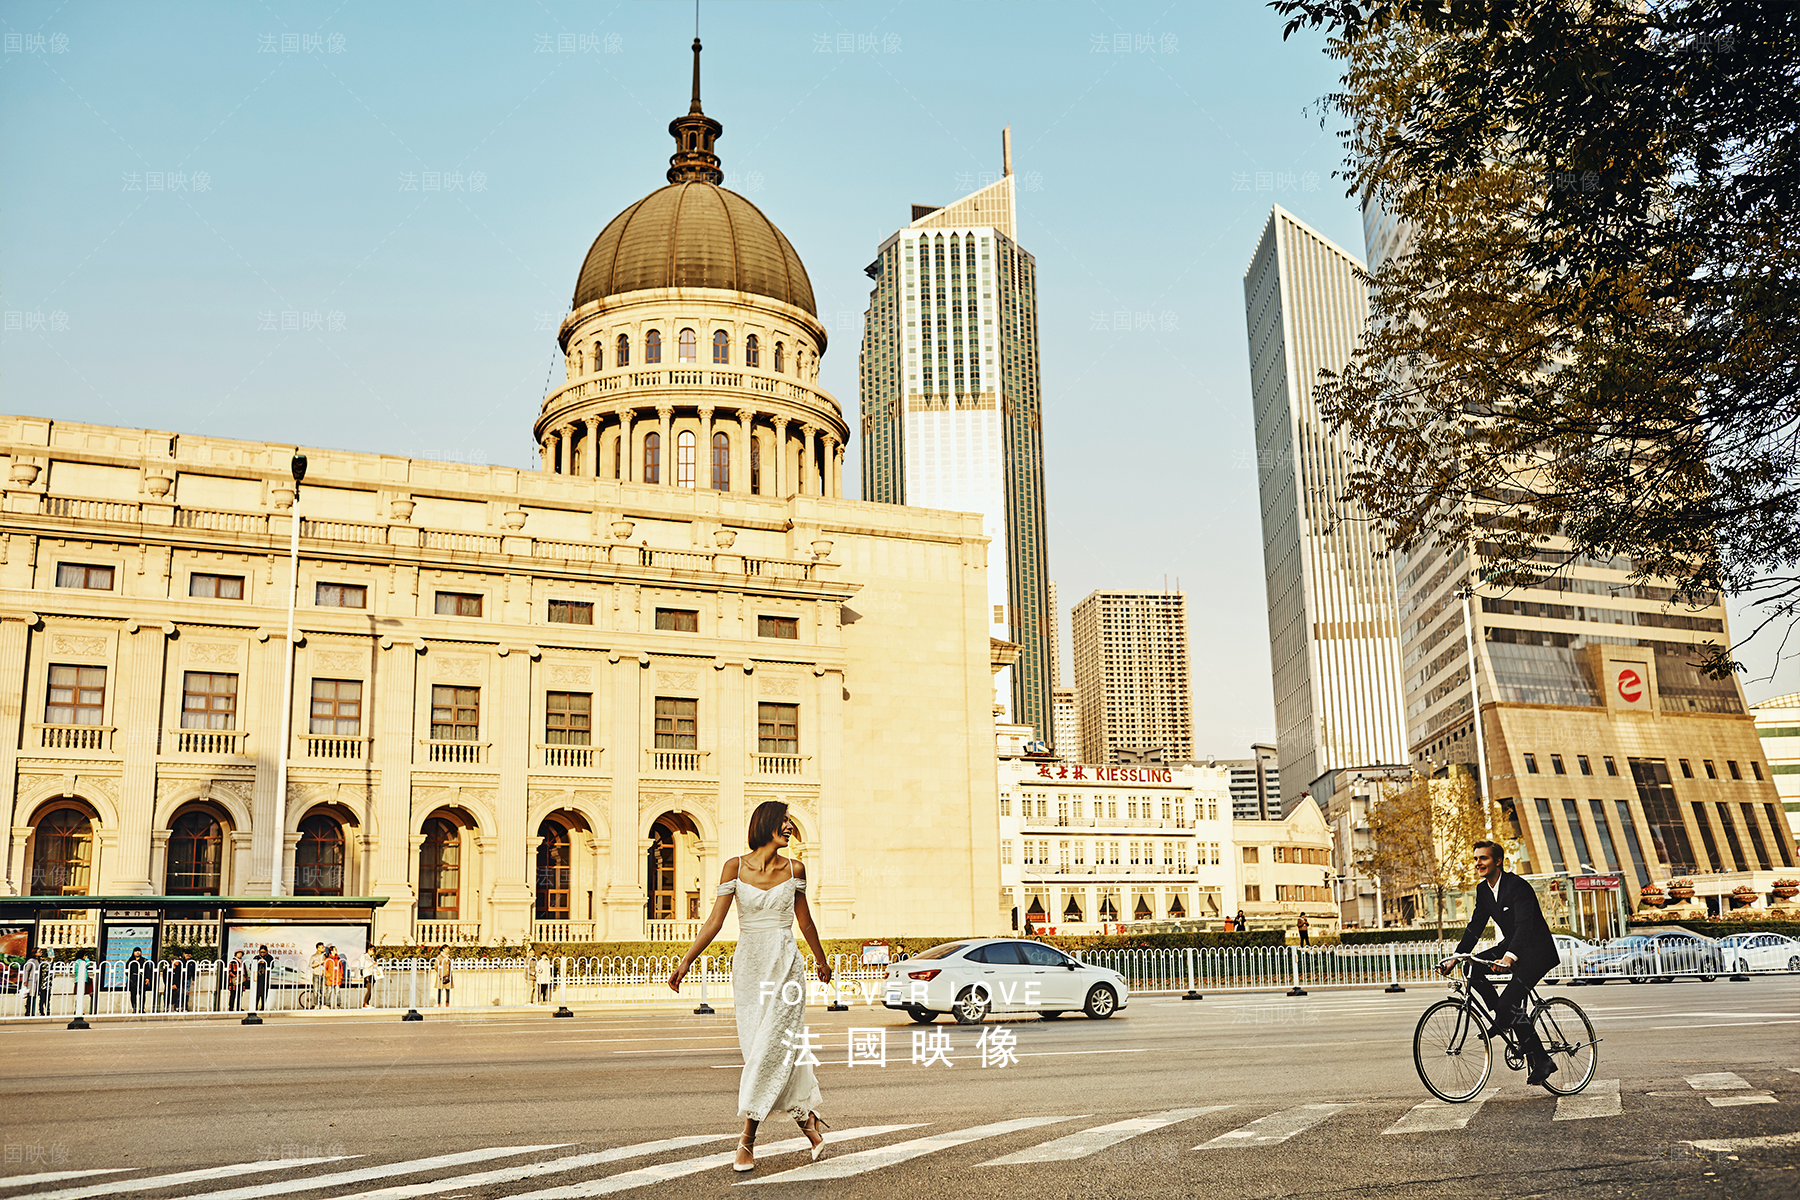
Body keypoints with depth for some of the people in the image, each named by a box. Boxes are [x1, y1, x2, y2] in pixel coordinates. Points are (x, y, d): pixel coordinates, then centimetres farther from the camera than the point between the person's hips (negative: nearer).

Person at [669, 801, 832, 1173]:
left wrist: (821, 961, 26)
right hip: (748, 968, 1)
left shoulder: (794, 870, 1)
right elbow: (715, 922, -3)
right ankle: (807, 1117, 23)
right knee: (767, 1050, 4)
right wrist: (685, 962, -10)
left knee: (770, 1051, -8)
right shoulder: (735, 867, -2)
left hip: (785, 967, -1)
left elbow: (805, 922, 15)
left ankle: (747, 1139, -1)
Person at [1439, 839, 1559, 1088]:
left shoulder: (1518, 886, -22)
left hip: (1537, 950, -8)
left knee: (1508, 1002, -21)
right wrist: (1455, 957, -6)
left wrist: (1509, 957, -48)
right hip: (1512, 945, 8)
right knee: (1473, 967, -13)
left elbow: (1524, 925, -34)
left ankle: (1541, 1061, -10)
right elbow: (1475, 926, 4)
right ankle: (1504, 1018, 5)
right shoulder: (1483, 890, 2)